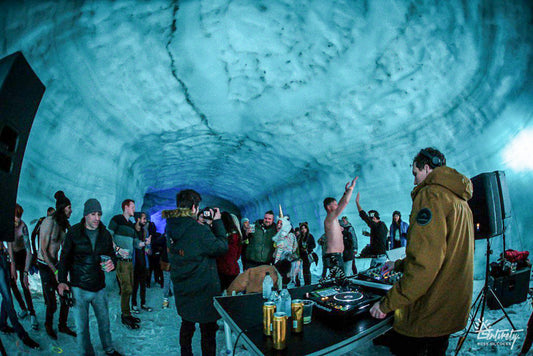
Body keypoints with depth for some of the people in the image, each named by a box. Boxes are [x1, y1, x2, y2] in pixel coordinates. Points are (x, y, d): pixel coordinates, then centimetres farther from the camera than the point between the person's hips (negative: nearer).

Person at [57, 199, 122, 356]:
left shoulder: (105, 234, 3)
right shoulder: (74, 232, -5)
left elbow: (112, 254, 9)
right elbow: (65, 257, 0)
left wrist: (112, 262, -14)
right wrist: (62, 281, -7)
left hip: (99, 287, 3)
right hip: (79, 288, -2)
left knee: (104, 321, 14)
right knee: (82, 326, 6)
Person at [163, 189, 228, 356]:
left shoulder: (171, 228, -2)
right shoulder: (199, 230, -25)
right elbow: (222, 247, -15)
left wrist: (207, 222, 8)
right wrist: (217, 222, -7)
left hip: (182, 289, 8)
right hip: (204, 291, -8)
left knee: (187, 324, 25)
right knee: (208, 330, 7)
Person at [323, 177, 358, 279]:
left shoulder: (333, 219, 16)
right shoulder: (330, 218, -11)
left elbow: (341, 204, 31)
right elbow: (345, 202, -15)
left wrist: (346, 192, 30)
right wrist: (351, 187, -7)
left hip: (337, 256, 10)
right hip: (333, 256, -10)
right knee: (339, 280, -14)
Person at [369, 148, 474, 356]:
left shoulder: (431, 194, -16)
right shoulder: (461, 202, 15)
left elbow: (424, 263, -27)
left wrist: (387, 303, -21)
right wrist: (399, 265, 27)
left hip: (426, 316, -10)